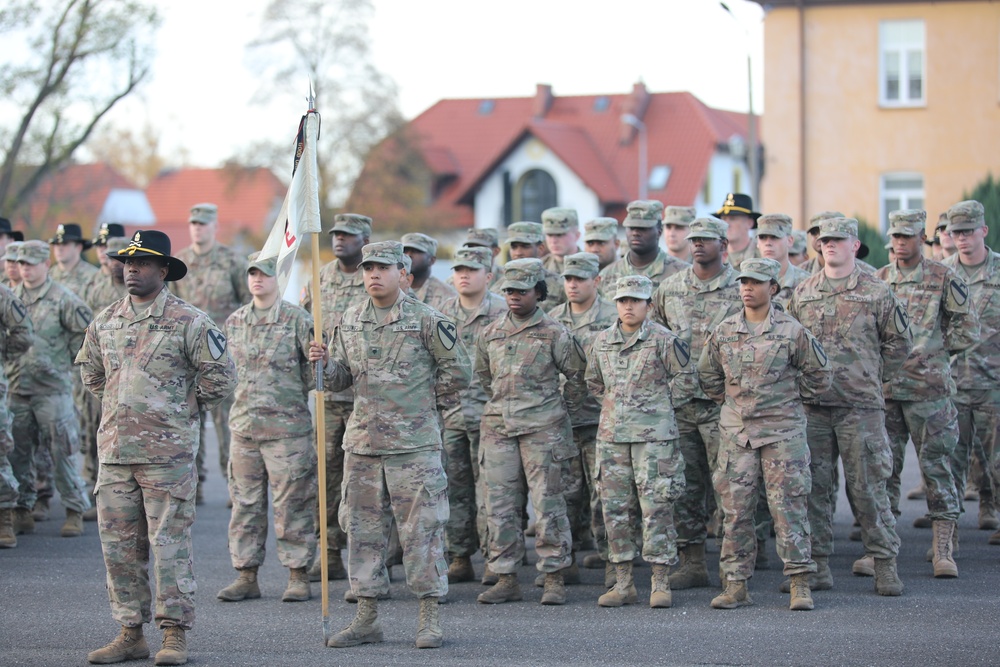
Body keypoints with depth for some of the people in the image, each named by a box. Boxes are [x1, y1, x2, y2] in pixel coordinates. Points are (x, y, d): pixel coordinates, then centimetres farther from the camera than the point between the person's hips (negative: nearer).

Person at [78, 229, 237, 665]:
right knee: (118, 543, 8)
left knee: (169, 543, -3)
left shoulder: (188, 322, -5)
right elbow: (89, 369, 27)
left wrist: (185, 409, 5)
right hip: (114, 449, 6)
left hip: (167, 452, -5)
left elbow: (220, 376, -2)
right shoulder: (105, 322, 10)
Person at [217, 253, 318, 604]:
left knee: (292, 504, -1)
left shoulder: (297, 319, -4)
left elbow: (315, 369, -4)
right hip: (243, 426, 5)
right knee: (245, 503, 8)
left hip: (287, 427, -5)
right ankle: (246, 576, 15)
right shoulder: (234, 322, 11)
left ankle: (298, 577, 7)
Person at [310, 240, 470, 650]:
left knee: (421, 529, -3)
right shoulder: (350, 322, 10)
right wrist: (323, 363, -6)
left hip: (415, 443, -5)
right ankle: (366, 619, 15)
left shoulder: (426, 320, -5)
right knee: (362, 528, 7)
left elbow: (456, 370, 1)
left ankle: (430, 619, 5)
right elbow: (341, 378, 15)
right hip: (362, 442, 5)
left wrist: (431, 406, 6)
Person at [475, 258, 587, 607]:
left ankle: (554, 578, 3)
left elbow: (578, 375, 7)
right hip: (498, 427, 4)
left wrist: (564, 409, 10)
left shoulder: (554, 333, -2)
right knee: (500, 505, 3)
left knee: (547, 502, -3)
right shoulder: (490, 334, 10)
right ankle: (506, 578, 10)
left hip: (542, 429, -4)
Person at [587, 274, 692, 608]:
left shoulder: (663, 340, -4)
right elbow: (593, 382, 24)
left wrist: (661, 403, 2)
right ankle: (623, 583, 12)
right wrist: (612, 403, 14)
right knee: (616, 508, 6)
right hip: (611, 435, 5)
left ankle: (660, 582, 1)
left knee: (656, 507, -5)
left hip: (654, 434, -5)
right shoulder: (601, 342, 10)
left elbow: (684, 376, 3)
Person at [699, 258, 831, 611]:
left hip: (782, 432, -3)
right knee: (736, 509, 4)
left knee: (789, 507, -4)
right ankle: (736, 585, 10)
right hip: (736, 432, 3)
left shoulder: (791, 331, -3)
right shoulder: (724, 331, 5)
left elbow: (820, 376, 7)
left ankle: (800, 585, 0)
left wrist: (791, 397, 7)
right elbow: (707, 374, 21)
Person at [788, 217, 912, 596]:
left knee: (868, 487, -2)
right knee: (813, 487, 4)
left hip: (861, 407, -3)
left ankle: (885, 565, 6)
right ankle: (817, 565, 11)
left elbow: (900, 341, 9)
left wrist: (875, 378, 7)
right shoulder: (802, 294, 10)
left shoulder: (876, 293, 1)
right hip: (812, 406, 3)